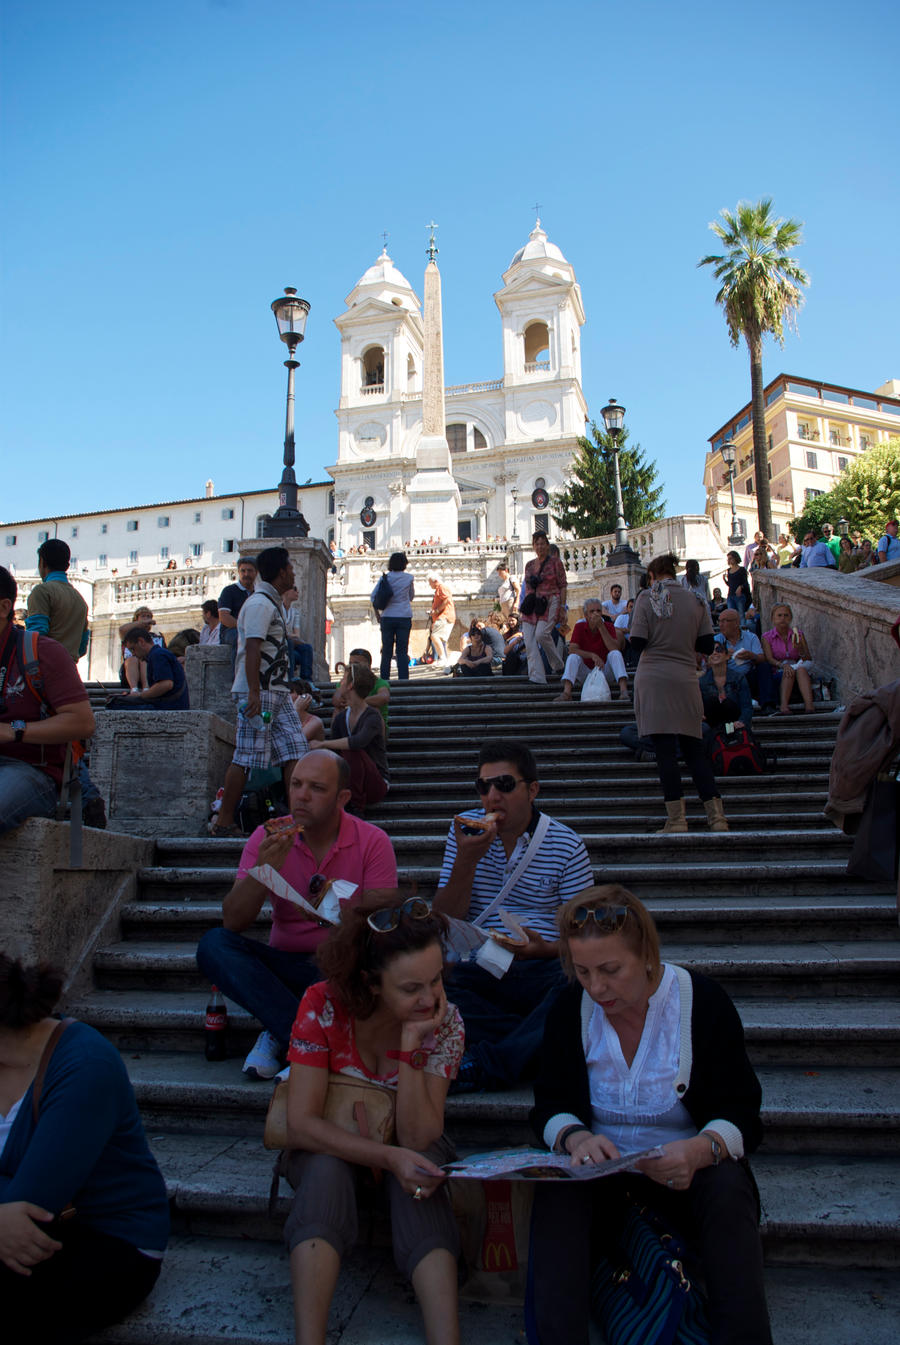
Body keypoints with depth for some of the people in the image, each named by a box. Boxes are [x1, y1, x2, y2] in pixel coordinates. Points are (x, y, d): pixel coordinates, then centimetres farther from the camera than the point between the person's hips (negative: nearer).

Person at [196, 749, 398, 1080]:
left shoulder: (372, 841, -7)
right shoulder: (267, 838, -2)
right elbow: (232, 923, -8)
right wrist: (262, 870, -26)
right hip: (286, 964, 2)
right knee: (213, 944, -22)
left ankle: (281, 1036, -19)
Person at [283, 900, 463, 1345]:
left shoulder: (445, 1022, -21)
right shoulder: (323, 1005, -26)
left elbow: (416, 1138, -25)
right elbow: (301, 1123, -25)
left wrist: (412, 1042, -37)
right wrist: (389, 1157, -37)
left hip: (404, 1148, 1)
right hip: (329, 1146, -1)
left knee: (421, 1178, -33)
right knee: (327, 1169, -35)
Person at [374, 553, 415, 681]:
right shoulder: (408, 578, 1)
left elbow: (374, 596, 3)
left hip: (387, 617, 1)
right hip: (404, 617, -1)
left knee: (386, 651, 6)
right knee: (402, 651, -1)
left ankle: (384, 679, 6)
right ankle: (403, 678, -8)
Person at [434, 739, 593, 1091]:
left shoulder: (566, 845, 2)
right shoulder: (465, 830, 6)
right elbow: (444, 921, 2)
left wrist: (548, 949, -21)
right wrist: (466, 859, -13)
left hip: (543, 969, -1)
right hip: (479, 968, 2)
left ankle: (487, 1065, -31)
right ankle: (538, 1043, -22)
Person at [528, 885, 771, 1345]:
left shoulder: (703, 1001, -11)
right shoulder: (570, 1007, -5)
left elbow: (740, 1114, -9)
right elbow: (550, 1105, -1)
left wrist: (701, 1150, -33)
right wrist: (575, 1138, -27)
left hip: (683, 1170, 0)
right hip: (598, 1167, 1)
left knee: (728, 1190, -32)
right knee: (558, 1189, -31)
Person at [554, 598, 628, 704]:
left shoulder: (608, 626, -5)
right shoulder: (580, 627, -4)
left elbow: (615, 649, -21)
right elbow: (572, 650, -16)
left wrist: (601, 626, -25)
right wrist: (592, 655, -30)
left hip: (605, 671, 0)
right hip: (586, 672, 0)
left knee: (615, 654, -24)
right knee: (573, 657, -24)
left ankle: (623, 690, -40)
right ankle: (566, 693, -40)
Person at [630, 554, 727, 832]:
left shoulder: (646, 598, -3)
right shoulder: (696, 601, 6)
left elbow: (637, 642, -8)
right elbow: (707, 645, 5)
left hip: (653, 679, -3)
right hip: (685, 681, 3)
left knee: (665, 749, -2)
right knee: (694, 748, 10)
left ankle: (677, 819, -4)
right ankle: (717, 816, 4)